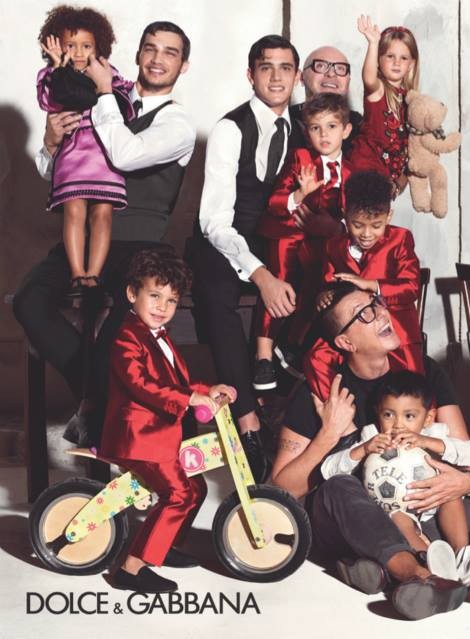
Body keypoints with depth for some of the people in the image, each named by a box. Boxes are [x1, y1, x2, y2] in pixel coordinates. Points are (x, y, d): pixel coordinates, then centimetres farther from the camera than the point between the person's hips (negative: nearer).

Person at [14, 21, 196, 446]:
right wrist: (51, 143, -4)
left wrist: (104, 89, -10)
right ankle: (95, 395, -3)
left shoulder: (178, 125, 2)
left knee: (125, 320, -29)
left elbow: (125, 155, -19)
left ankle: (96, 413, -5)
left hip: (137, 247, -4)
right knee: (30, 301, -19)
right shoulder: (108, 106, 17)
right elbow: (52, 173, 19)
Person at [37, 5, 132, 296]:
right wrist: (59, 67, -10)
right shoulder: (53, 76, 14)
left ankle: (93, 275, -12)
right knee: (74, 209, -15)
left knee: (103, 211, -11)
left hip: (105, 149, 1)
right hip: (72, 150, -1)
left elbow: (122, 107, 8)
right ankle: (77, 275, -15)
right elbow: (49, 100, -6)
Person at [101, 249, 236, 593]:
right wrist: (188, 399, -31)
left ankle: (163, 545, 30)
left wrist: (206, 391, 8)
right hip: (139, 433, -10)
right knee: (179, 494, -18)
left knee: (195, 487, 17)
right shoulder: (128, 339, -14)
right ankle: (132, 568, -18)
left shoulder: (160, 338, 19)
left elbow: (177, 381, 23)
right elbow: (140, 384, -27)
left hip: (161, 432, 10)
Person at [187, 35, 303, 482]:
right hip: (223, 244, -5)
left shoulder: (300, 132, 6)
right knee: (217, 293, -36)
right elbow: (215, 220, -19)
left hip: (275, 246, 5)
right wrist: (261, 275, -32)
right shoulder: (230, 129, -11)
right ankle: (248, 423, -38)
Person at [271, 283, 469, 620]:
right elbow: (283, 489, -12)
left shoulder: (423, 373, -2)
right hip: (340, 525, -3)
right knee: (340, 487, -36)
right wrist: (330, 433, -25)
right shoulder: (319, 394, -11)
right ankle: (420, 576, -57)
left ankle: (369, 561, -32)